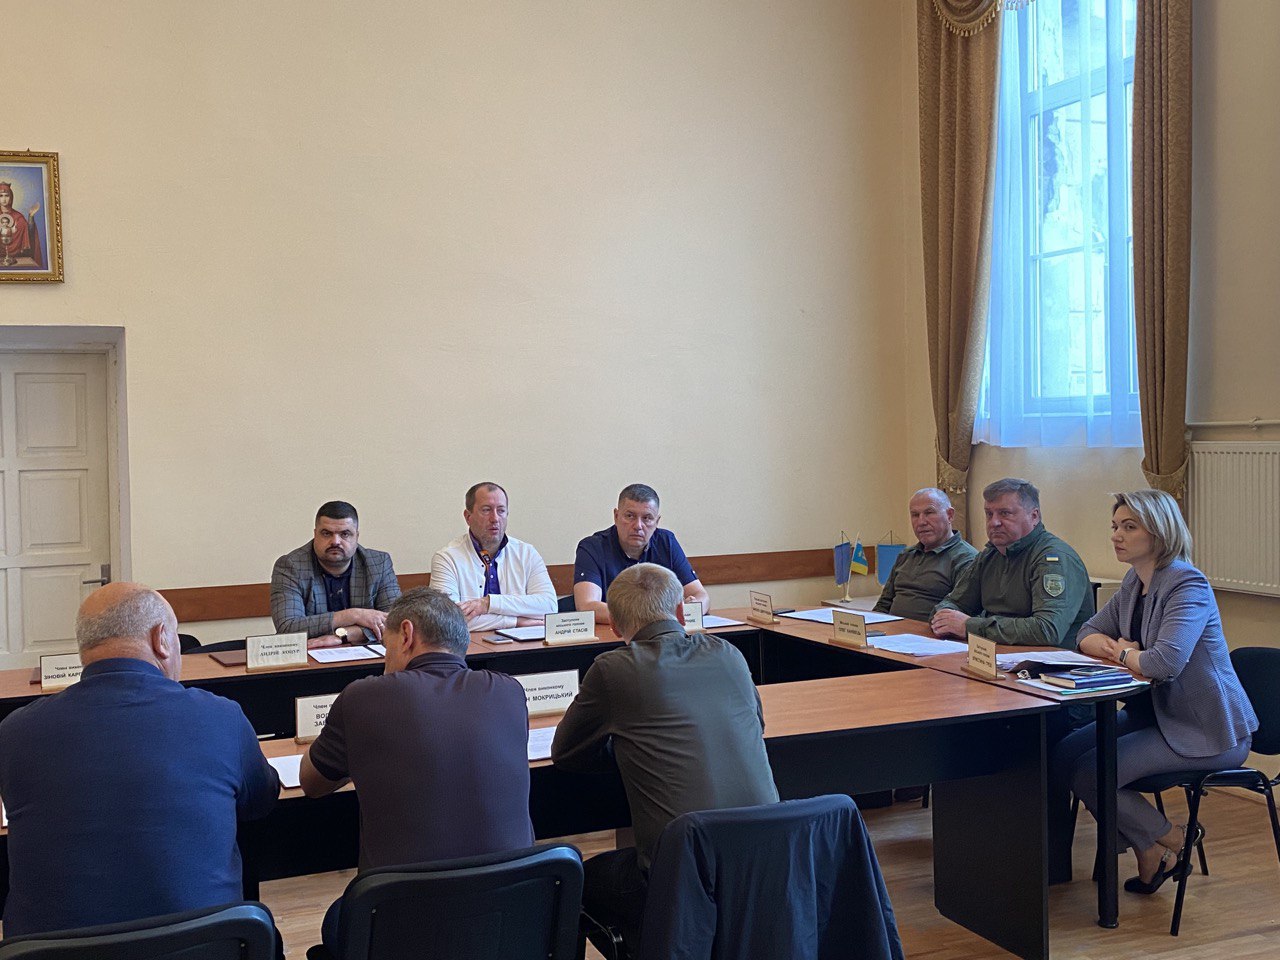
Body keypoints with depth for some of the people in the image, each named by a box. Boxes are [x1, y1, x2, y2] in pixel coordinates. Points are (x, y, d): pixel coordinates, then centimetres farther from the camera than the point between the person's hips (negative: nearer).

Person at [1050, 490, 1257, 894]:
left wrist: (1124, 653, -12)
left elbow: (1165, 663, -34)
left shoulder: (1188, 585, -20)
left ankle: (1169, 842, 4)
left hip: (1207, 731, -9)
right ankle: (1150, 854, 8)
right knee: (1063, 756, -5)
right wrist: (1116, 649, -10)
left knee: (1090, 772, -21)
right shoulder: (1135, 581, 8)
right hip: (1155, 714, 9)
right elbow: (1088, 635, 14)